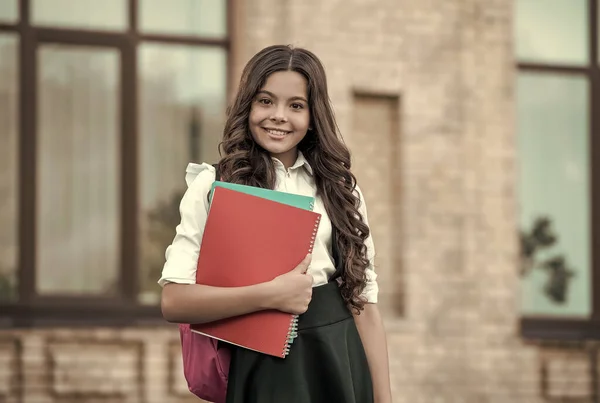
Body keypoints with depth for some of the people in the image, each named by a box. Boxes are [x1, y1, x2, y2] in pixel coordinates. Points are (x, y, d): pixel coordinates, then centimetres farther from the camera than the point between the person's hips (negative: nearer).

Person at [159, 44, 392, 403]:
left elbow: (364, 300, 4)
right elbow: (174, 300, -11)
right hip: (260, 368, -3)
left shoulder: (339, 188, 8)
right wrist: (271, 295, -19)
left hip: (339, 361, 3)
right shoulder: (213, 185, -2)